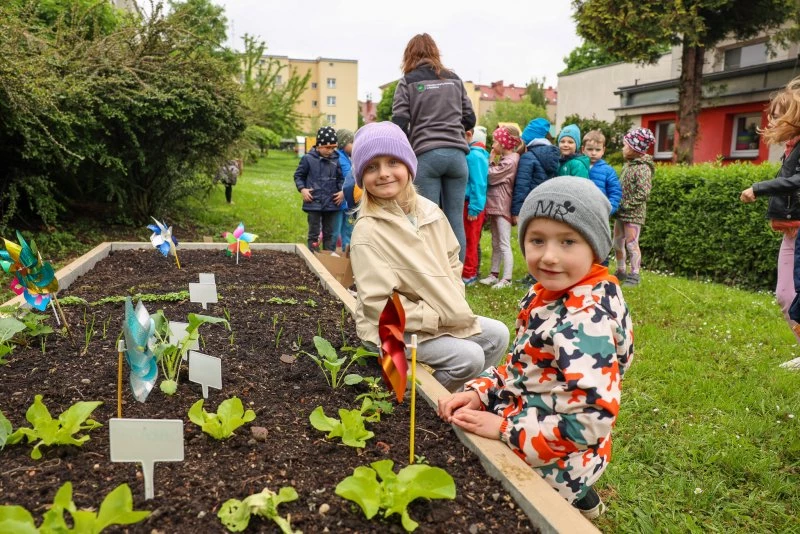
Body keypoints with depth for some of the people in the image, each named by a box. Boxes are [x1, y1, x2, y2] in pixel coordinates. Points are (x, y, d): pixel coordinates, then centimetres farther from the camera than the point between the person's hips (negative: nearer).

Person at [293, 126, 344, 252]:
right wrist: (302, 189, -9)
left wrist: (342, 191, -4)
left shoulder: (336, 160, 0)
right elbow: (298, 175, 4)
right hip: (314, 203, -2)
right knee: (314, 234, 6)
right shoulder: (308, 159, -7)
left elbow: (341, 178, 11)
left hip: (331, 203, 3)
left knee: (329, 234, 13)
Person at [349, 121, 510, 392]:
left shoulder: (430, 212, 0)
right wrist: (435, 318, -21)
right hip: (392, 328, -7)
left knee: (498, 335, 3)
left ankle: (457, 391, 17)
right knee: (469, 357, -20)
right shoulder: (367, 230, -20)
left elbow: (452, 261, 11)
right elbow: (377, 302, -23)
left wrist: (454, 306, -5)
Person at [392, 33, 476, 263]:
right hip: (457, 154, 3)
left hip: (426, 155, -3)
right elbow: (470, 119, 15)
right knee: (455, 220, 5)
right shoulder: (454, 79, 14)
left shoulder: (408, 82, 4)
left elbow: (399, 123, -3)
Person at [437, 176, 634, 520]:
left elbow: (591, 421, -30)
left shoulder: (585, 319, -27)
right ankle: (576, 498, 27)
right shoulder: (546, 292, -1)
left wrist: (504, 428, -24)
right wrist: (480, 391, -5)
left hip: (552, 463, -8)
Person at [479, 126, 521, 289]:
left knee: (504, 244, -7)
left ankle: (506, 279, -4)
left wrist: (491, 160, -4)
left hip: (502, 207, -10)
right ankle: (494, 274, 22)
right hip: (495, 205, 10)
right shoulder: (505, 159, 14)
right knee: (495, 244, 14)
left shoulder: (510, 161, -16)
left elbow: (491, 177, -15)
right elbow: (494, 177, 15)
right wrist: (494, 161, 5)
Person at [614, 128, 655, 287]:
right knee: (617, 242, 12)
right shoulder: (628, 164, 10)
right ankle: (621, 271, 25)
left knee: (631, 244, -4)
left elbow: (643, 193, -21)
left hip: (634, 213, -8)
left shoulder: (643, 168, -15)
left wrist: (627, 205, -19)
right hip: (621, 212, 8)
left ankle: (634, 275, 7)